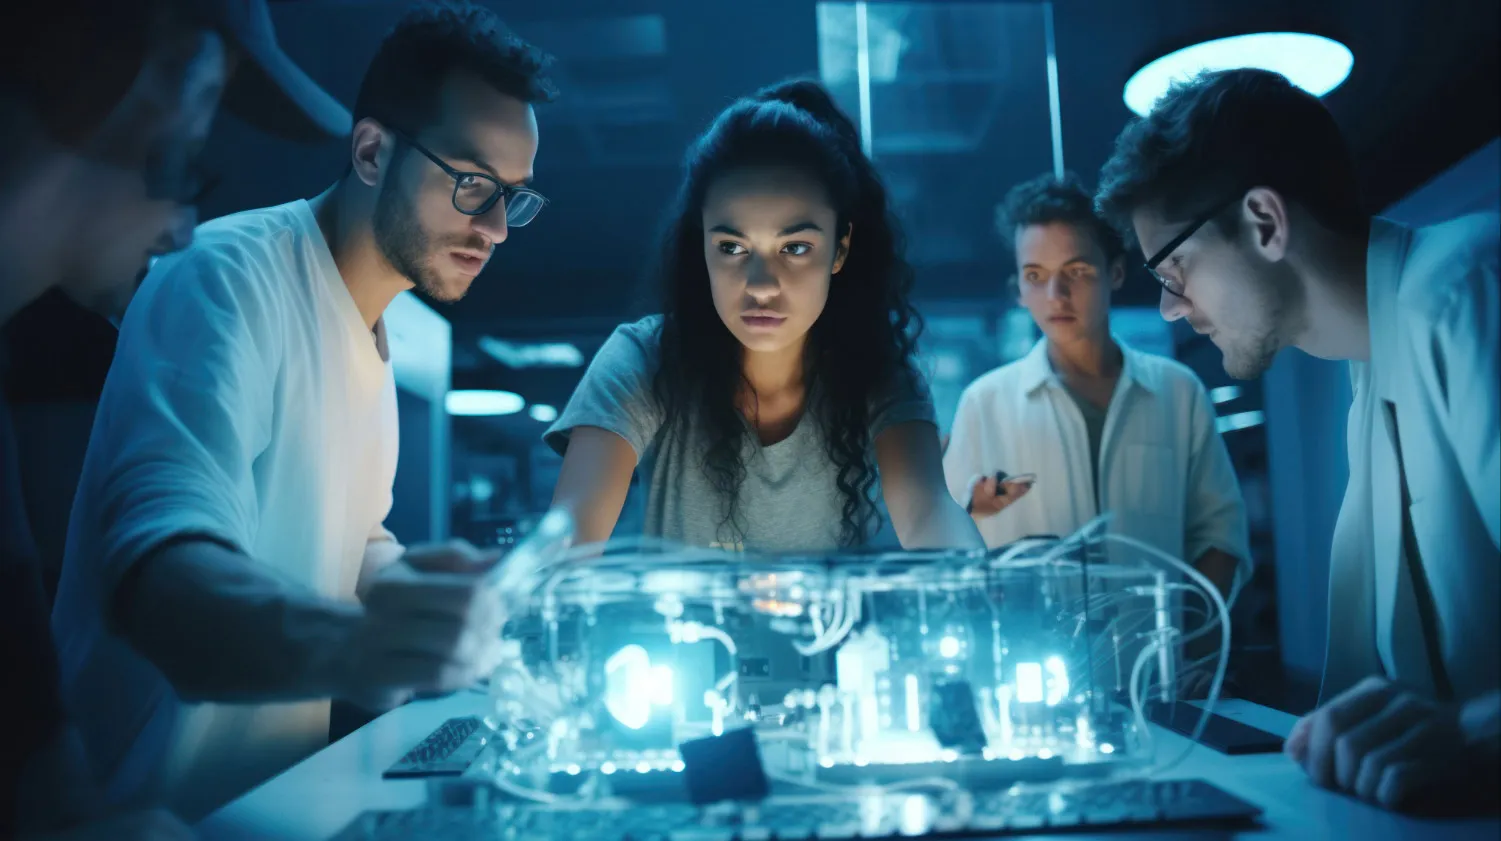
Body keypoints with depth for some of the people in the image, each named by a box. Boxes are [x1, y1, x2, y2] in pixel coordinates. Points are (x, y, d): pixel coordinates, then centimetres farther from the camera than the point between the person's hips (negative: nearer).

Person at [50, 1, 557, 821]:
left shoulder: (369, 321, 8)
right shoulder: (229, 276, -17)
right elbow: (158, 568, -31)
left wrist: (414, 589, -4)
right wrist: (347, 641, -48)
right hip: (163, 804, -7)